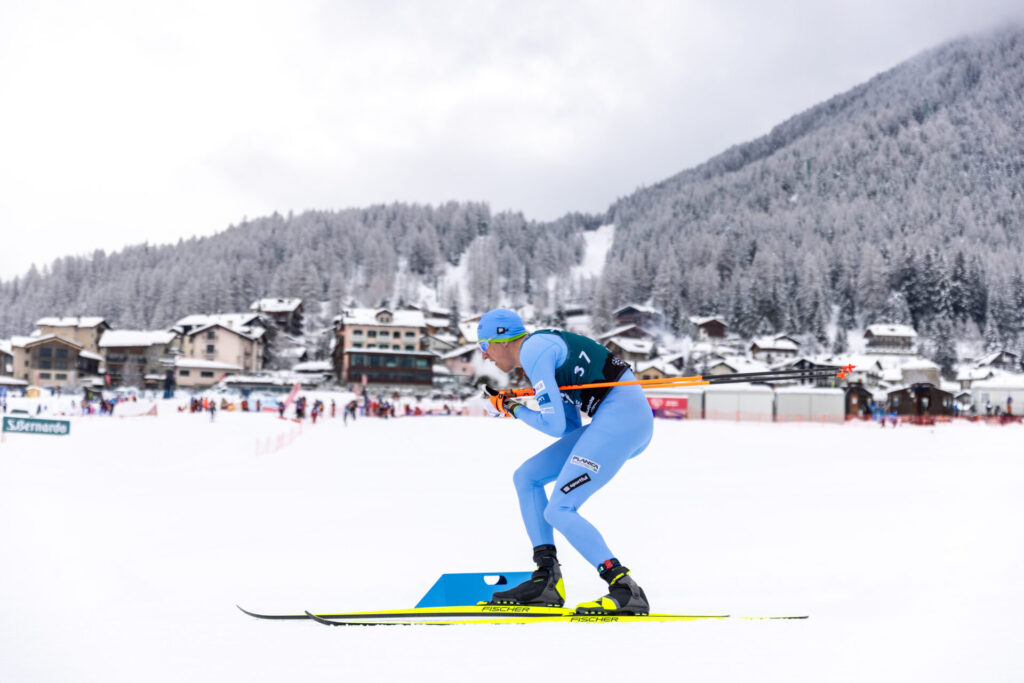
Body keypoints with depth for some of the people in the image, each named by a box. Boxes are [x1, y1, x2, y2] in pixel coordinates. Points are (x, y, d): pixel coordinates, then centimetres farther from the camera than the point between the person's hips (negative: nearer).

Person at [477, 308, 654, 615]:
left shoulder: (533, 349, -8)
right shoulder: (545, 346, 22)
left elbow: (555, 425, -13)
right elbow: (571, 426, 21)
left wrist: (515, 410, 5)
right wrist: (513, 408, 18)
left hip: (622, 415, -10)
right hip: (613, 420, 10)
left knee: (558, 510, -13)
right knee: (526, 478, 12)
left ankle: (626, 590, -14)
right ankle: (547, 580, 8)